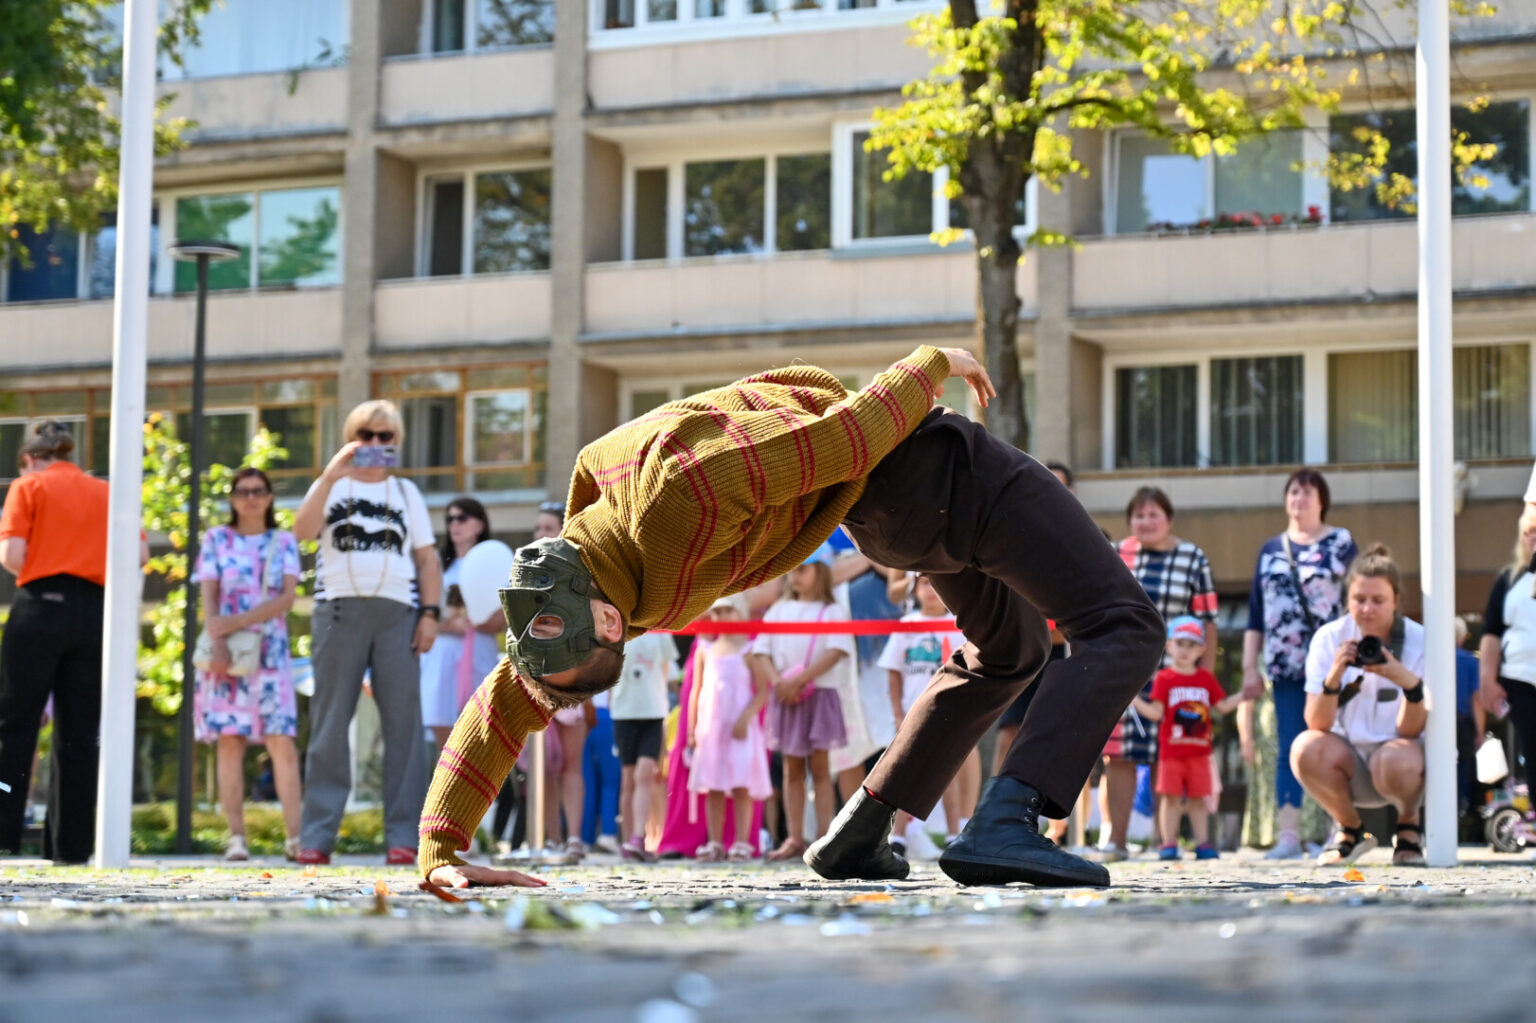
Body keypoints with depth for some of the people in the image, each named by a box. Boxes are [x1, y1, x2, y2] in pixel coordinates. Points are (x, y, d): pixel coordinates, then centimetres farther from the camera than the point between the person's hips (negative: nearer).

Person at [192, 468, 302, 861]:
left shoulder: (284, 542, 11)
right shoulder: (216, 540, 11)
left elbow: (287, 597, -2)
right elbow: (208, 597, 2)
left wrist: (240, 621, -15)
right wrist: (218, 642, -15)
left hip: (270, 652, 0)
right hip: (225, 652, 0)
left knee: (282, 742, -10)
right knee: (230, 742, -5)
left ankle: (294, 837, -15)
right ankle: (236, 837, -5)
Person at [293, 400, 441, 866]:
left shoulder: (406, 492, 20)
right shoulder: (332, 487, 15)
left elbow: (427, 559, 15)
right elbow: (303, 529, -4)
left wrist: (430, 613, 2)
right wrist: (332, 475, -14)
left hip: (397, 612, 1)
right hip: (340, 608, -1)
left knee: (403, 722, -4)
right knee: (330, 724, -3)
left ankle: (403, 836, -3)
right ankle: (317, 837, -3)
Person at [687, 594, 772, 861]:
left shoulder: (749, 651, -1)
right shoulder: (705, 651, 11)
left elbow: (762, 691, -6)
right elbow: (696, 692, 13)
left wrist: (745, 718, -18)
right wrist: (692, 729, 8)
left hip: (740, 729, -4)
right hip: (709, 727, 4)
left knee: (741, 787, -6)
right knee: (713, 788, 3)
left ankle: (741, 842, -4)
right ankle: (715, 844, 7)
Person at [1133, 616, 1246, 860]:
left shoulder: (1206, 679, 10)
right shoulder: (1164, 678, -1)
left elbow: (1222, 706, 17)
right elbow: (1156, 713, -5)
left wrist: (1243, 695, 11)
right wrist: (1135, 700, -19)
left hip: (1199, 751, 3)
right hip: (1171, 751, -3)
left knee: (1198, 798, 7)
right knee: (1171, 797, -2)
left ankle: (1202, 843, 10)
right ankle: (1169, 844, 1)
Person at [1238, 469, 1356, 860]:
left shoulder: (1341, 543, 6)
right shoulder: (1270, 550, 16)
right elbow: (1256, 614, 15)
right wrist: (1250, 666, 8)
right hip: (1286, 666, 3)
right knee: (1289, 750, 0)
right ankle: (1288, 834, -3)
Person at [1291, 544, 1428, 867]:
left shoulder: (1418, 641, -11)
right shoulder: (1329, 638, -7)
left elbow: (1410, 731, -17)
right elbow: (1317, 725, -16)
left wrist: (1410, 683, -36)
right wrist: (1333, 678, -34)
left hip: (1401, 754, -2)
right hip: (1349, 762, 2)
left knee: (1394, 760, -36)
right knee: (1306, 748, -29)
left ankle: (1409, 826, -1)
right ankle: (1350, 830, -1)